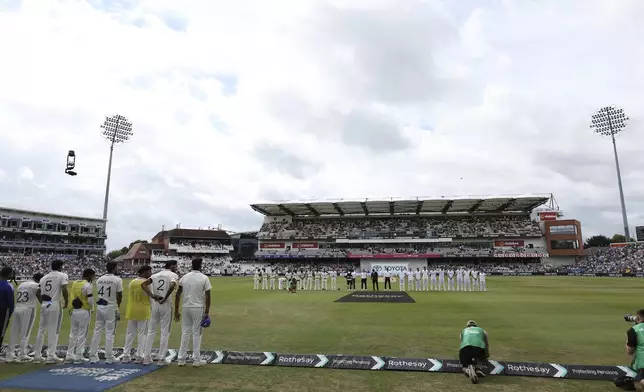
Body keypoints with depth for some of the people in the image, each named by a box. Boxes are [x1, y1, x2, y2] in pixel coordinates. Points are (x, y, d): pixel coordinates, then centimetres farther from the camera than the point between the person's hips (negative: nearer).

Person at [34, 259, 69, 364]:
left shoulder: (44, 277, 15)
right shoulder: (62, 276, -4)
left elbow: (37, 292, 14)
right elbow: (64, 290, -16)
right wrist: (66, 302, -3)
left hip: (44, 305, 6)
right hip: (55, 305, -6)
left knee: (41, 330, 14)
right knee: (53, 331, -1)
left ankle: (37, 356, 20)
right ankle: (51, 356, 0)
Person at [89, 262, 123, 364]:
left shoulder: (99, 279, 8)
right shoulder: (117, 280, -9)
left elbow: (98, 294, 9)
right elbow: (119, 295, -7)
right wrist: (118, 306, 10)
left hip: (99, 307, 5)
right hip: (110, 307, -5)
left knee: (97, 331, 12)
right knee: (109, 333, 2)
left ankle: (93, 356, 16)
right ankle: (109, 357, 7)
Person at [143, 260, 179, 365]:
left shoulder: (156, 275, 13)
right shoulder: (173, 275, -3)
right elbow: (172, 286, -23)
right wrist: (165, 299, -14)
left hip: (155, 305, 5)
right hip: (166, 305, -5)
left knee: (151, 331, 14)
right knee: (165, 332, 4)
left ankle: (146, 358, 17)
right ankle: (161, 359, 8)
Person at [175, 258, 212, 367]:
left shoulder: (184, 277, 4)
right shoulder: (204, 278, -7)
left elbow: (178, 294, 4)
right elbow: (207, 296, -9)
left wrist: (176, 311, 9)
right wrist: (207, 312, -4)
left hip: (186, 308, 4)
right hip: (198, 308, -3)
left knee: (185, 333, 12)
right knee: (196, 333, 4)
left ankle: (181, 359, 17)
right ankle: (196, 360, 10)